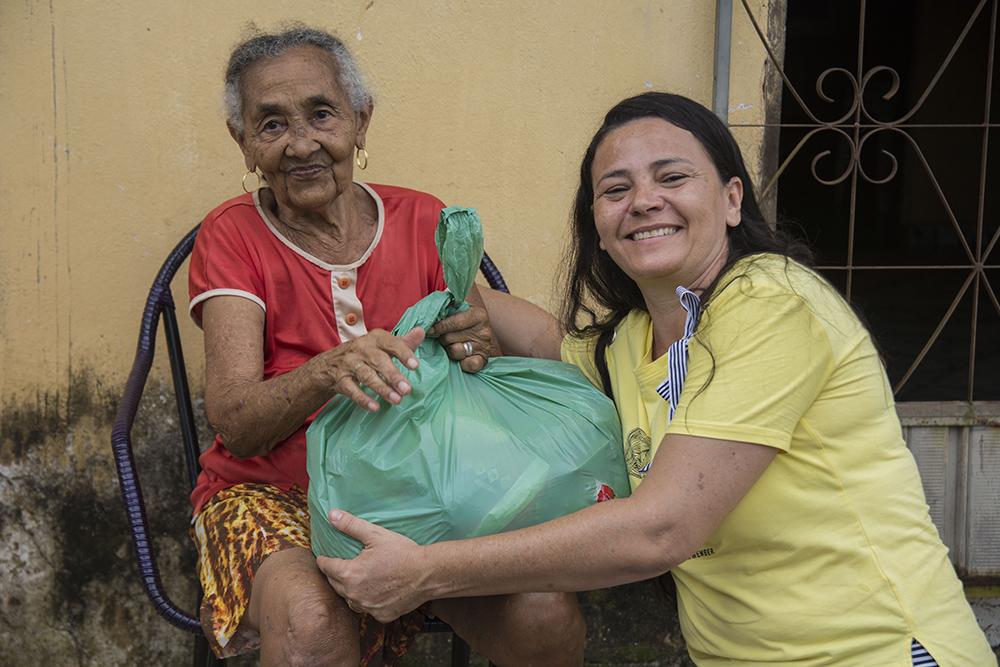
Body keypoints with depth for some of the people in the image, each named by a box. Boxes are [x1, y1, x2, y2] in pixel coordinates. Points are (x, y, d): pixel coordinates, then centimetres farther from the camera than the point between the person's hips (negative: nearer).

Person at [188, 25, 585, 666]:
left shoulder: (422, 220, 3)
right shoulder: (232, 237, -4)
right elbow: (235, 421, -15)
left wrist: (477, 344, -25)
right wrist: (328, 370, -35)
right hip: (272, 492, -2)